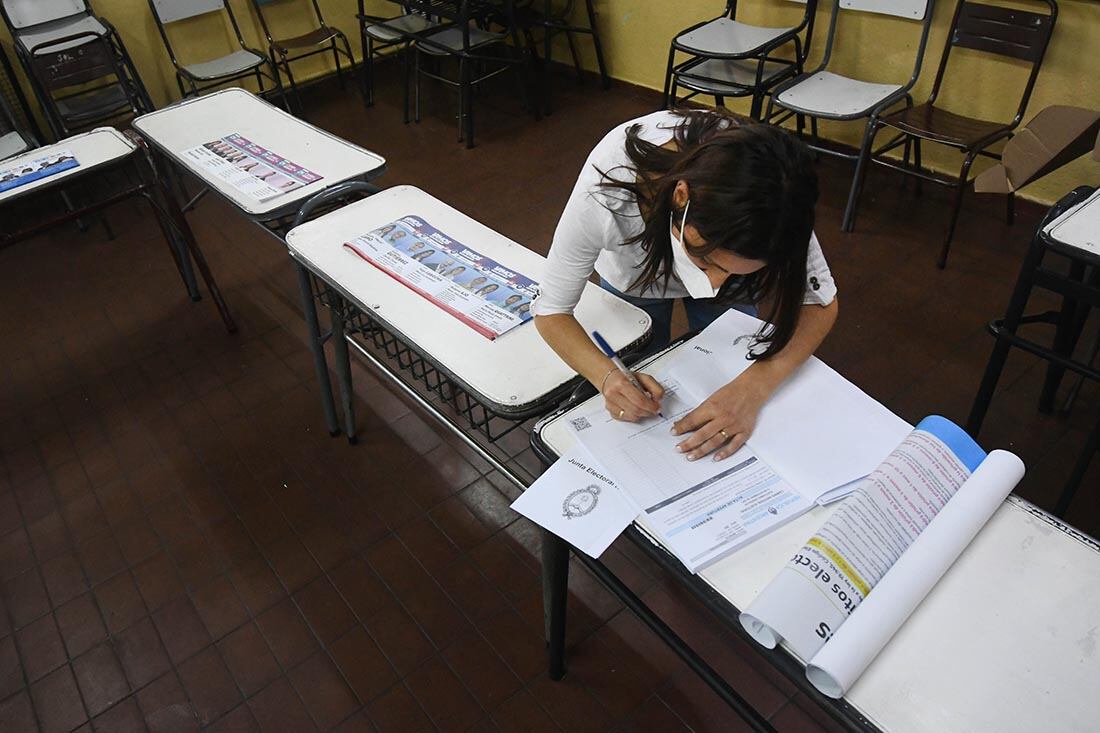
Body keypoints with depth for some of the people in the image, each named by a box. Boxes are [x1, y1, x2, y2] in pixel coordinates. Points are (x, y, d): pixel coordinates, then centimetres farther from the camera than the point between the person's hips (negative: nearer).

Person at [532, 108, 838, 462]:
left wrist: (753, 388, -45)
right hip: (632, 276, -1)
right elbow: (551, 312, -29)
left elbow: (819, 302, -28)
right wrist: (608, 377, -47)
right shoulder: (605, 193, -44)